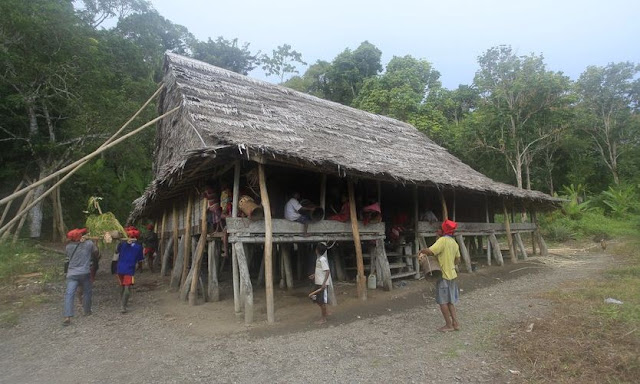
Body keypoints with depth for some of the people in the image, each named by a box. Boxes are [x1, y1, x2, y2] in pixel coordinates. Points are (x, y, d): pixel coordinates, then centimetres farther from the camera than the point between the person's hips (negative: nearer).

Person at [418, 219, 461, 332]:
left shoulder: (442, 240, -18)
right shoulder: (454, 243, 9)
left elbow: (430, 251, -31)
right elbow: (457, 260, 18)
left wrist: (422, 251, -12)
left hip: (444, 276, -8)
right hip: (452, 275, 8)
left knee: (443, 301, 3)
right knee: (450, 301, 17)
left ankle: (449, 325, 11)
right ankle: (455, 323, 20)